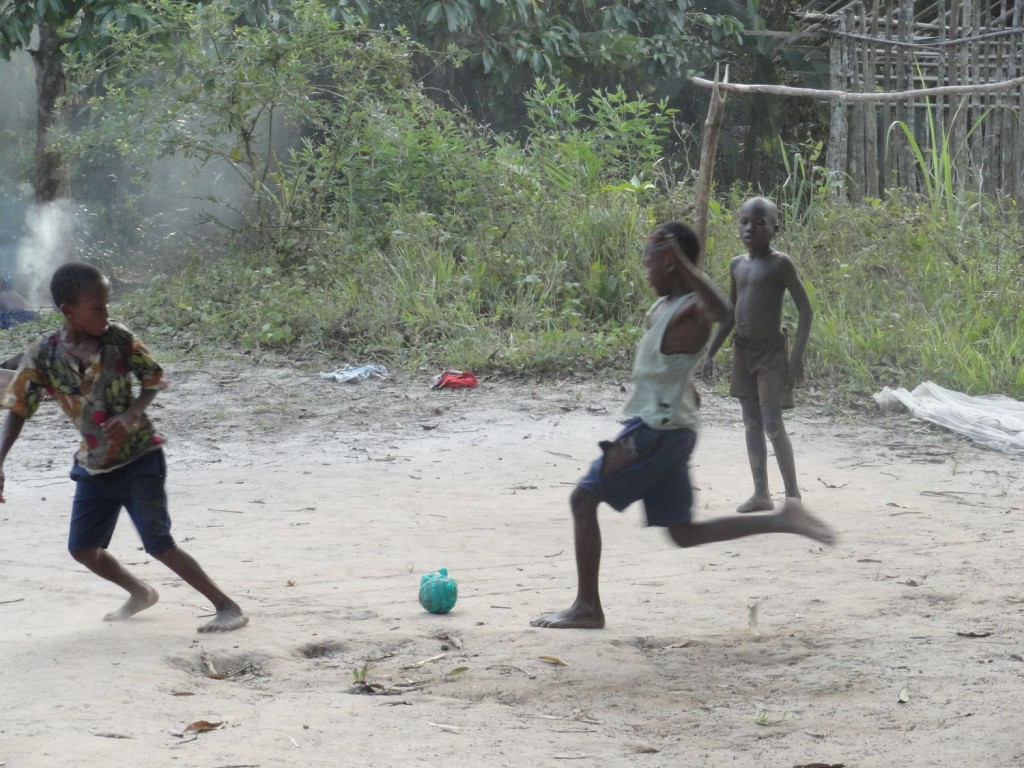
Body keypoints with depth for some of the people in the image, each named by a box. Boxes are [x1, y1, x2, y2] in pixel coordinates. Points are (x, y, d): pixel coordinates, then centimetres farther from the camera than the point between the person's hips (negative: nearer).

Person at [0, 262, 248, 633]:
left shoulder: (118, 339, -14)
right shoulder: (43, 355, -11)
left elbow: (155, 378, -2)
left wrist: (132, 414, -21)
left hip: (139, 458, -4)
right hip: (94, 466, 4)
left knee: (159, 544, -11)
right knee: (82, 548, 10)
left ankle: (228, 607, -4)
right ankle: (141, 593, 35)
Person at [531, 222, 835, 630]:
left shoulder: (691, 311, -17)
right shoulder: (664, 307, 13)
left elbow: (721, 310, -41)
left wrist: (681, 260, -44)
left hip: (658, 430, -10)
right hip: (666, 429, 10)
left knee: (583, 499, -4)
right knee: (684, 532, 12)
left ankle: (587, 607, 0)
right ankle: (781, 520, 10)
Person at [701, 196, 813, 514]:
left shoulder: (780, 264, -9)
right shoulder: (737, 265, 9)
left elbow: (805, 309, -10)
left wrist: (797, 355, -18)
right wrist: (710, 353, 14)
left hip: (771, 349, -6)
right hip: (743, 350, 6)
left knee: (773, 424, -9)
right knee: (751, 424, 7)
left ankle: (793, 493, -1)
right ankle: (761, 493, 12)